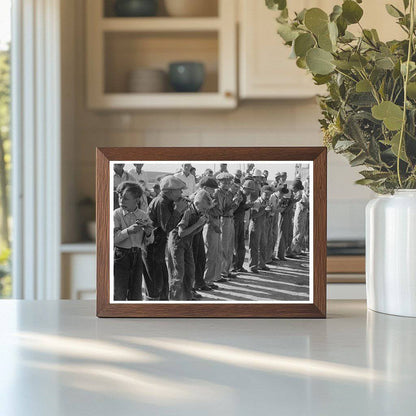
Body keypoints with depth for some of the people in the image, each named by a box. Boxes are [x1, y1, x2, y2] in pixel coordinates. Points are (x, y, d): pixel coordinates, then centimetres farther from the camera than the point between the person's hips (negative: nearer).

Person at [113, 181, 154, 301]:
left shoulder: (143, 216, 6)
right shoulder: (116, 214, -5)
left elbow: (148, 242, 10)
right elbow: (113, 238, -16)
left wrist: (148, 233, -11)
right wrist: (129, 231, -26)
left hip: (137, 256, 4)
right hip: (120, 256, -4)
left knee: (136, 295, 11)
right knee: (119, 294, -2)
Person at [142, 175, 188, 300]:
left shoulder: (167, 202, 9)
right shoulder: (160, 203, -20)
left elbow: (172, 223, 12)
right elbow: (167, 227, -25)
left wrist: (181, 210, -1)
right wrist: (178, 210, -20)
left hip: (158, 247, 10)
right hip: (151, 248, -10)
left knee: (164, 282, 16)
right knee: (155, 284, -5)